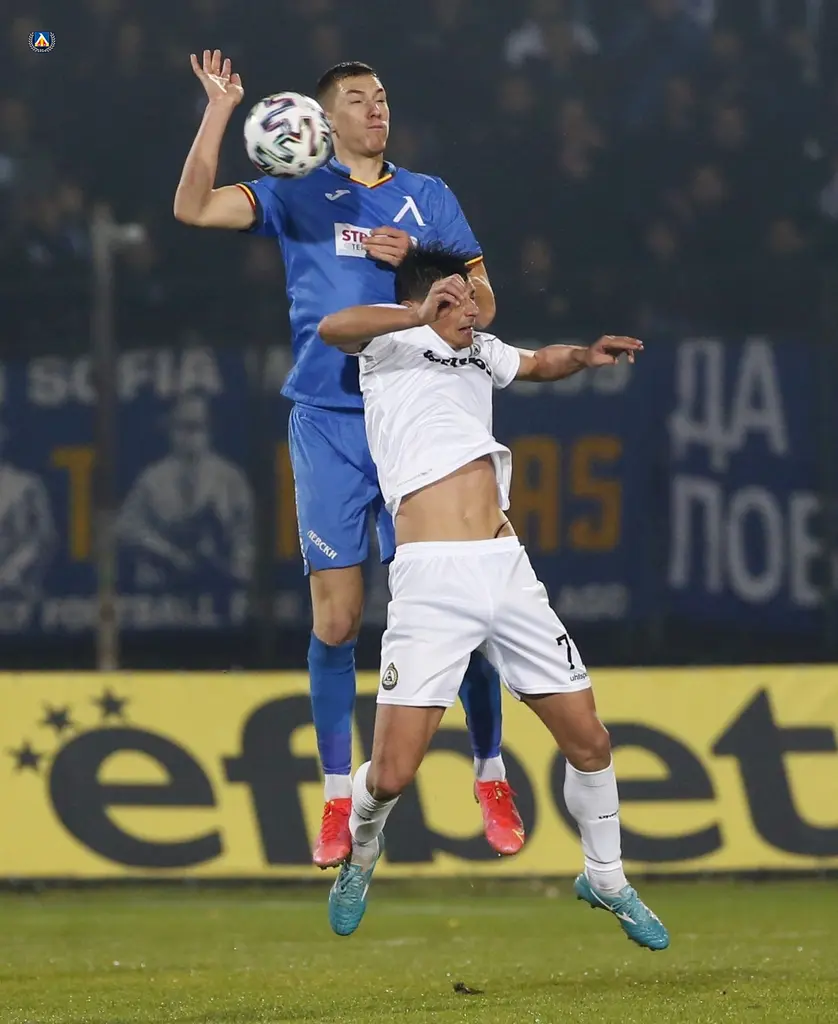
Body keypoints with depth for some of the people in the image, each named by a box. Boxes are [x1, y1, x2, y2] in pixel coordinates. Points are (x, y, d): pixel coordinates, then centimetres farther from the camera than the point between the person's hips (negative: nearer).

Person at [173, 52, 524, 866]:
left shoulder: (429, 198, 13)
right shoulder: (298, 195, 9)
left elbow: (481, 304, 11)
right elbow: (194, 208, -4)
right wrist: (218, 111, -11)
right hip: (329, 424, 0)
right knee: (335, 617, -2)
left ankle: (491, 780, 9)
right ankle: (338, 799, 6)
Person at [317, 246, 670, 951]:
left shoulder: (480, 352, 24)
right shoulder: (394, 339, 3)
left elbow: (538, 363, 45)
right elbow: (334, 329, -19)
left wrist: (584, 356, 23)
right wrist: (422, 315, -34)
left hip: (508, 573, 6)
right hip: (432, 577, -6)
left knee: (589, 741, 6)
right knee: (393, 773, -10)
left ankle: (605, 879, 29)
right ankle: (362, 853, 23)